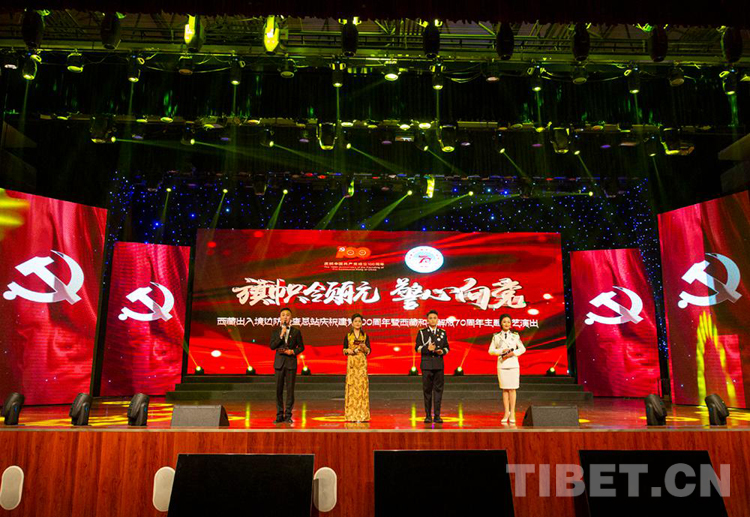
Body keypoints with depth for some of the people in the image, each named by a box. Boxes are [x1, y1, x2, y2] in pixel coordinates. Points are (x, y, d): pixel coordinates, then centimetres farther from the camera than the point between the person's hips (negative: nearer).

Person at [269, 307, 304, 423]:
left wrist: (293, 351, -9)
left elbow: (301, 347, 8)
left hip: (291, 362, -1)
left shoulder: (296, 331, 5)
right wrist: (281, 335, -13)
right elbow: (272, 346, -4)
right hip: (279, 362, 1)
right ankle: (279, 415, 12)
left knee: (290, 389, -1)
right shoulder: (275, 331, 7)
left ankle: (288, 415, 8)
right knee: (279, 389, 2)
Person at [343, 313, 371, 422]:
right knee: (351, 385, -4)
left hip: (362, 362, 0)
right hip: (351, 362, 0)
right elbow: (344, 350, 9)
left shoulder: (365, 336, 8)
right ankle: (352, 415, 2)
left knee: (362, 384, -5)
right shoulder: (348, 335, 8)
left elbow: (368, 351, 6)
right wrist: (348, 350, -12)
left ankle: (362, 414, 1)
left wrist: (364, 347, -13)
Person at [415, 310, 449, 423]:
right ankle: (428, 415, 8)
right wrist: (427, 348, -15)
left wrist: (442, 351, -9)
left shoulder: (443, 333, 13)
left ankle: (437, 415, 7)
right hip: (426, 364, -1)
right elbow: (417, 347, 2)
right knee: (427, 390, 1)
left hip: (439, 364, 2)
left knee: (438, 389, 0)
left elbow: (447, 347, 12)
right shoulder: (422, 332, 7)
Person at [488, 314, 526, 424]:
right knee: (505, 389, 3)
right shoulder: (496, 336, 6)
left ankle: (512, 413, 5)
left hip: (513, 365, 0)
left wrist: (513, 353, -7)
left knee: (512, 389, -1)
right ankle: (506, 413, 11)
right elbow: (491, 350, 4)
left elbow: (522, 349, 10)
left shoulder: (515, 335, 7)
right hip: (501, 365, 0)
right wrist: (501, 351, -12)